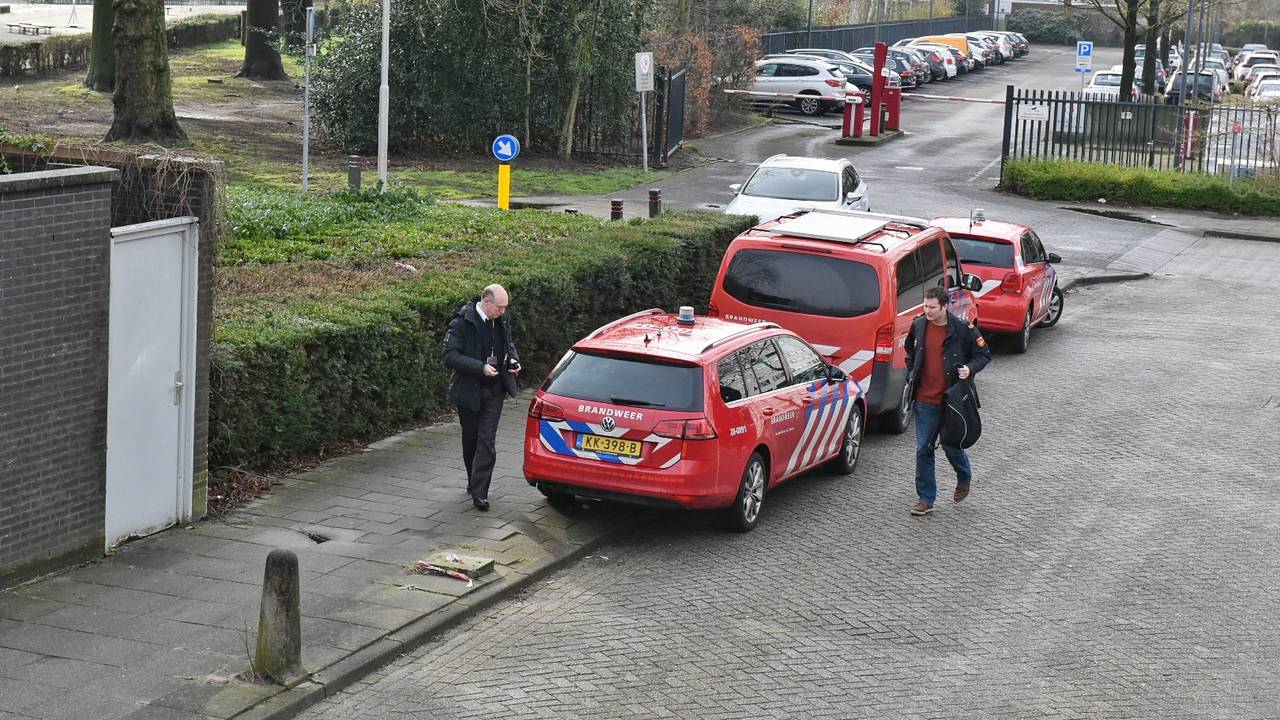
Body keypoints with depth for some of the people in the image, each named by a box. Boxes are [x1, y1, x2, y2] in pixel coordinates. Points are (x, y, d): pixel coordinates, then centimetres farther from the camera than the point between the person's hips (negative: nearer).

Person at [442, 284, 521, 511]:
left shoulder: (502, 321, 2)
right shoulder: (463, 322, -15)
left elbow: (509, 344, 20)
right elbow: (450, 356, -19)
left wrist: (513, 360, -1)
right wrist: (480, 367, -27)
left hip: (493, 391, 3)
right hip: (468, 391, -3)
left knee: (487, 442, -6)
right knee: (470, 440, 13)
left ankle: (479, 492, -6)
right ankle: (474, 482, 33)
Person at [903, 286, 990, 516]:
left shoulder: (962, 329, -11)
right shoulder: (918, 326, 1)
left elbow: (984, 354, 1)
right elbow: (910, 353, 22)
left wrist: (970, 368, -16)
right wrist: (911, 375, 12)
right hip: (925, 401, 3)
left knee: (951, 445, 5)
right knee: (923, 450, 3)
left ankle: (964, 476, 38)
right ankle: (926, 499, 11)